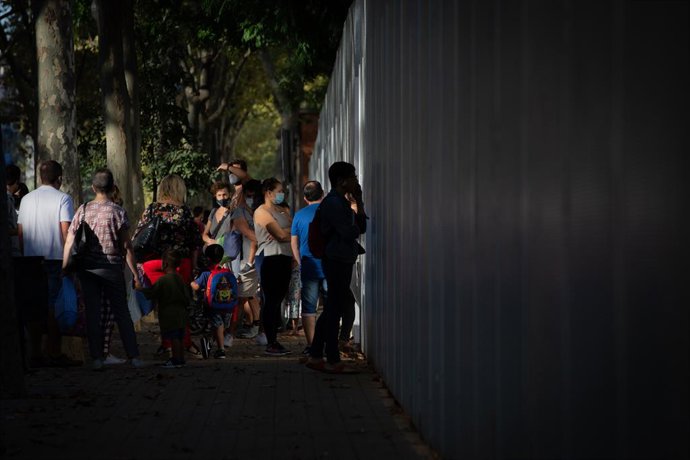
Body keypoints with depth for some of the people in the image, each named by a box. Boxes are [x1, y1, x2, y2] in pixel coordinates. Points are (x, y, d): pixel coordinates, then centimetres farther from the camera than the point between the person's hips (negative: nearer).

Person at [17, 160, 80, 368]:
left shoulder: (26, 199, 11)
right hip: (55, 258, -5)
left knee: (34, 306, 7)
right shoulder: (63, 199, -5)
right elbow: (65, 231, -11)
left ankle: (35, 354, 7)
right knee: (55, 306, -1)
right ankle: (54, 353, -1)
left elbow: (20, 232, 11)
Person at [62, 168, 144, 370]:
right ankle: (133, 356, 3)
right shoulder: (118, 212, -5)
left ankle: (96, 358, 2)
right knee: (122, 312, 5)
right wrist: (135, 273, 1)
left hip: (87, 268, 1)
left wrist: (64, 269, 5)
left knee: (92, 313, 5)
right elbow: (126, 246, -5)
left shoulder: (83, 210, 0)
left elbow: (69, 242, -2)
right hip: (112, 267, -1)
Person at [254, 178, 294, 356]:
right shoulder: (262, 212, -5)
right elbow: (281, 234, -14)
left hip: (285, 258, 8)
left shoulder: (282, 211, 21)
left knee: (278, 301, 9)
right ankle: (270, 344, -6)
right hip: (271, 259, -8)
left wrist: (285, 232, -9)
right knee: (271, 301, -7)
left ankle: (275, 340, 12)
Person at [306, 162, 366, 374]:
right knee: (334, 309, -7)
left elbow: (361, 227, 16)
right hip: (337, 260, -10)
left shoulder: (341, 201, 18)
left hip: (341, 260, 10)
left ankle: (315, 356, 17)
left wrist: (359, 202, 7)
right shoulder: (333, 203, -14)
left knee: (332, 309, 12)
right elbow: (349, 232, -19)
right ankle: (333, 361, -4)